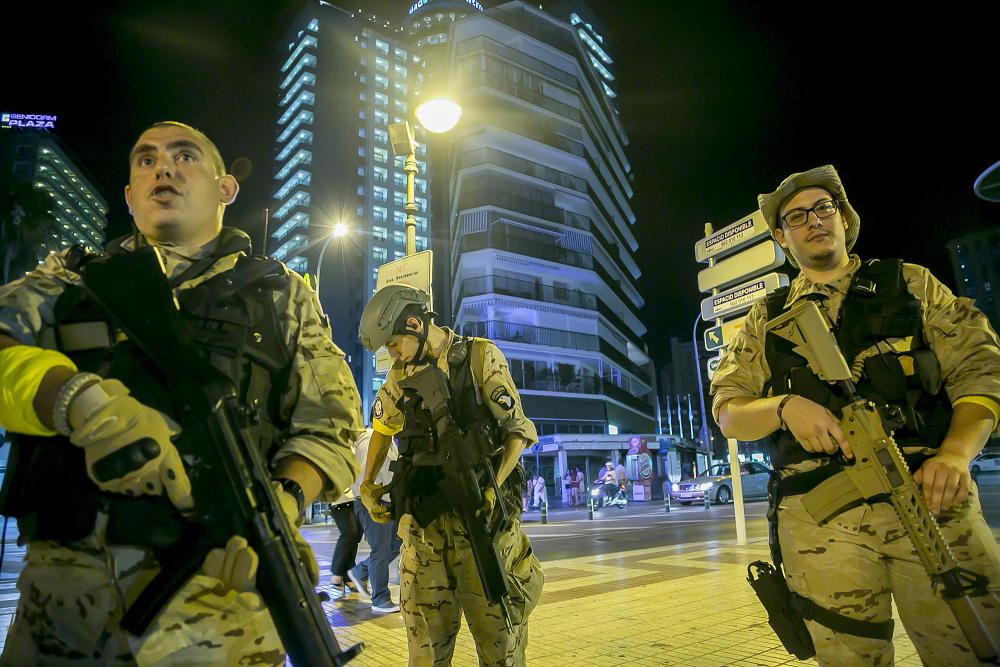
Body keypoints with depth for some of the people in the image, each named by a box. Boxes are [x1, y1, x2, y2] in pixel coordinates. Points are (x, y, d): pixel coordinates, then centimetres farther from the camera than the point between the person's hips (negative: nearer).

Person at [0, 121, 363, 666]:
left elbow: (327, 430, 4)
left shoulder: (283, 295, 11)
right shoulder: (73, 279, 16)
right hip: (63, 591, 2)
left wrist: (283, 500, -14)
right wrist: (79, 399, -22)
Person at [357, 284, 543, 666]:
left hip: (480, 515, -4)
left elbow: (517, 430, -4)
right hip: (422, 519, 4)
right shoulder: (401, 375, 14)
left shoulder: (481, 357, -1)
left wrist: (494, 486, -17)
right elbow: (382, 429, 27)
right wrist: (368, 484, 15)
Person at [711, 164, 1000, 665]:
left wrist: (956, 454, -12)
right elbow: (727, 411, 9)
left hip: (928, 497, 0)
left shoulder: (908, 282, 15)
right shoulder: (767, 318, 14)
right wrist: (784, 406, -13)